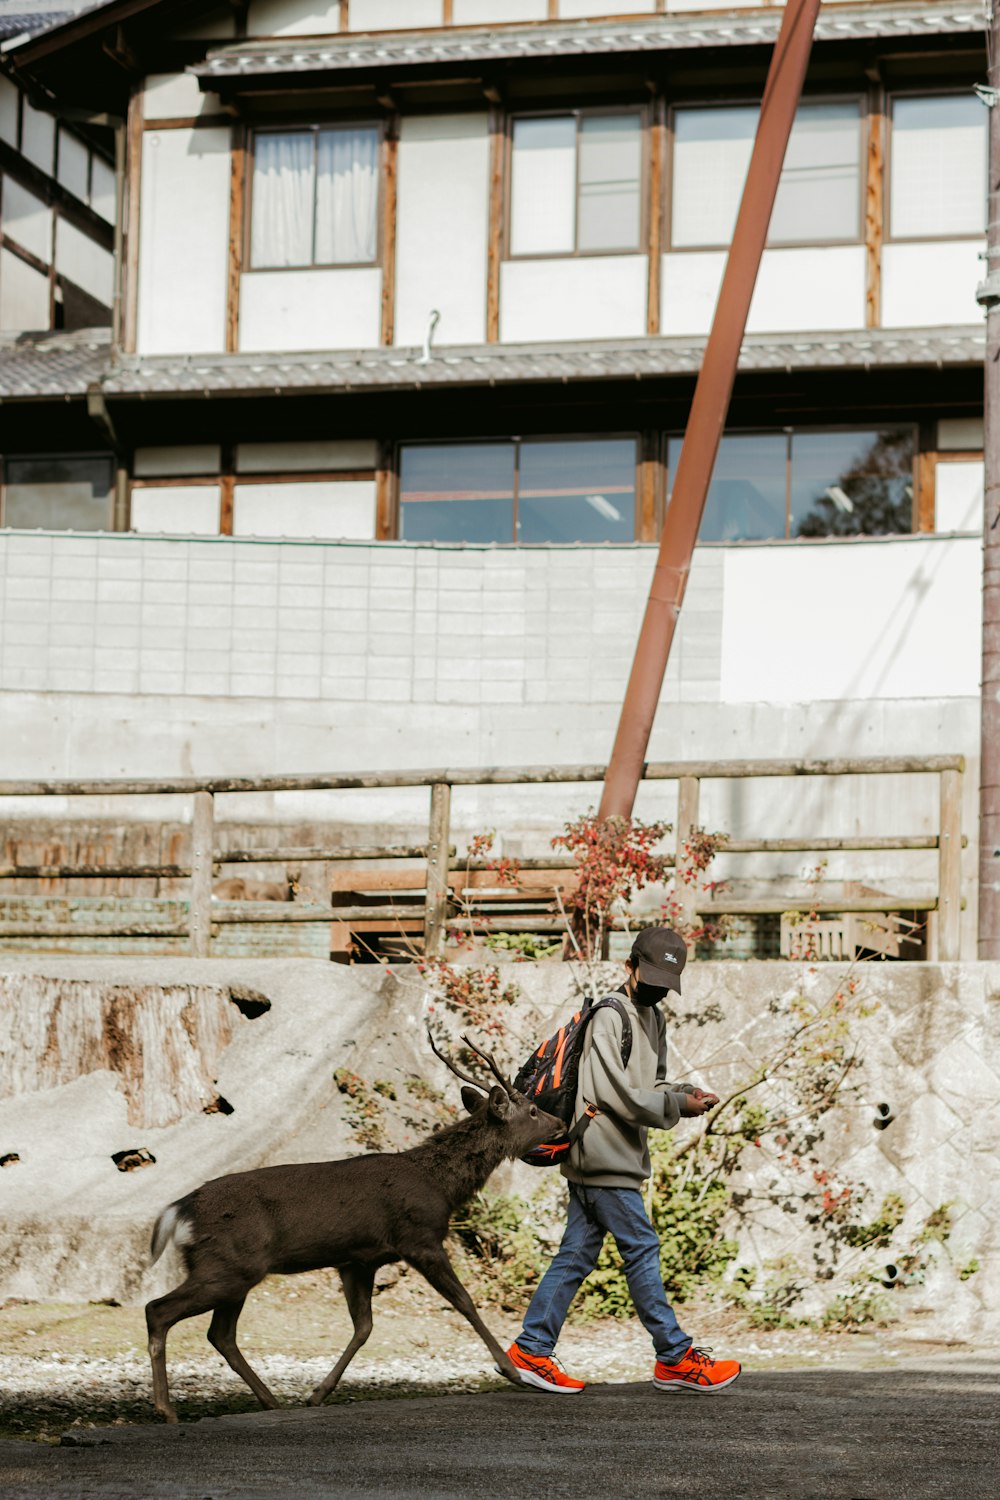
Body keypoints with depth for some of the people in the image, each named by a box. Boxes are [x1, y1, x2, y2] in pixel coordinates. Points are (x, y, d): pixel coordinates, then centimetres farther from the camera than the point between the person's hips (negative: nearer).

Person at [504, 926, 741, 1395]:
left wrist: (683, 1094, 1)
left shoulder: (653, 1018, 17)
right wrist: (677, 1105, -15)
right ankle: (676, 1358, -2)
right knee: (641, 1251, -6)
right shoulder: (608, 1017, -13)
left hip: (618, 1158, 9)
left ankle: (531, 1351, 12)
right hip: (602, 1156, -9)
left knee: (576, 1255, 9)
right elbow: (613, 1095, -17)